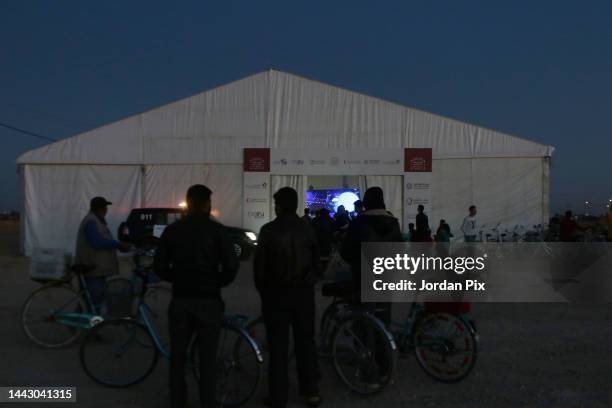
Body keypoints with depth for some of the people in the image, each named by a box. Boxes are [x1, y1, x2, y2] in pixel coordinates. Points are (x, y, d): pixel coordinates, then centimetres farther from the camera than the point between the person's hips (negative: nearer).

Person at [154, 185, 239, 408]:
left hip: (180, 300, 2)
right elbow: (231, 266, -11)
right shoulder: (216, 230, -6)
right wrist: (217, 283, 7)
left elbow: (159, 267, 1)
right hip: (208, 301, -2)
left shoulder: (172, 230, 2)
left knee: (178, 357, 15)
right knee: (207, 359, 7)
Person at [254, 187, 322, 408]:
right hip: (303, 293, 3)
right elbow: (317, 263, 3)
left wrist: (263, 290, 6)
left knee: (278, 346, 6)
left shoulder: (268, 230, -9)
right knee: (306, 342, 14)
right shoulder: (307, 230, 0)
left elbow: (259, 264, -8)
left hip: (276, 293, -2)